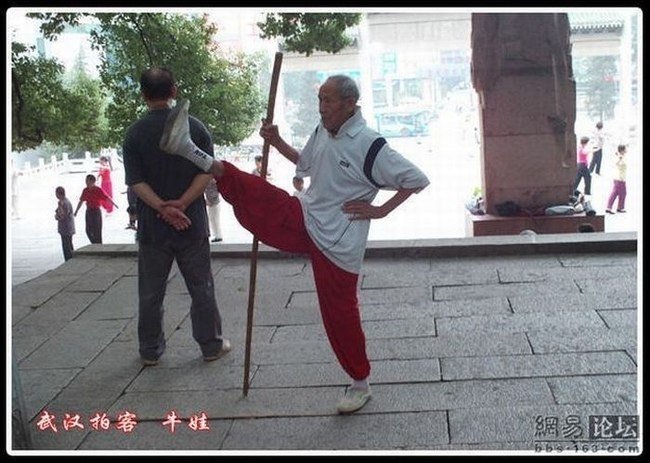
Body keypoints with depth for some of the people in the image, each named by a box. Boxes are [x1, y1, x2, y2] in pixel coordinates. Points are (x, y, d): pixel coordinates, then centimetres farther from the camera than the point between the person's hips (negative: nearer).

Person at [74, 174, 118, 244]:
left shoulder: (98, 190, -10)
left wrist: (114, 204, -31)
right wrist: (76, 211, 20)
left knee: (97, 231, -3)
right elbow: (81, 201, 16)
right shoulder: (85, 190, 6)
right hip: (88, 211, 6)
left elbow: (107, 197, -16)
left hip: (96, 211, -6)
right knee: (88, 231, 7)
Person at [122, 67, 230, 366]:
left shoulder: (134, 133, -4)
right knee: (201, 288, 11)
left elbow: (135, 181, -11)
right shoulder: (195, 127, -3)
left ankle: (150, 350, 21)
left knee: (150, 292, 12)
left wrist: (162, 207, -18)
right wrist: (181, 204, -15)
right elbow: (206, 173, -10)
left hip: (152, 226, 0)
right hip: (192, 224, 0)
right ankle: (211, 345, 18)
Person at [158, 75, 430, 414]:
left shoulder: (369, 145, -18)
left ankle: (360, 383, 22)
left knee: (340, 313, 4)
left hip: (338, 243, -6)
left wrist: (381, 210, -14)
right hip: (303, 221, 6)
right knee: (245, 189, -11)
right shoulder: (322, 132, 4)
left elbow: (417, 179, -15)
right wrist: (276, 142, 14)